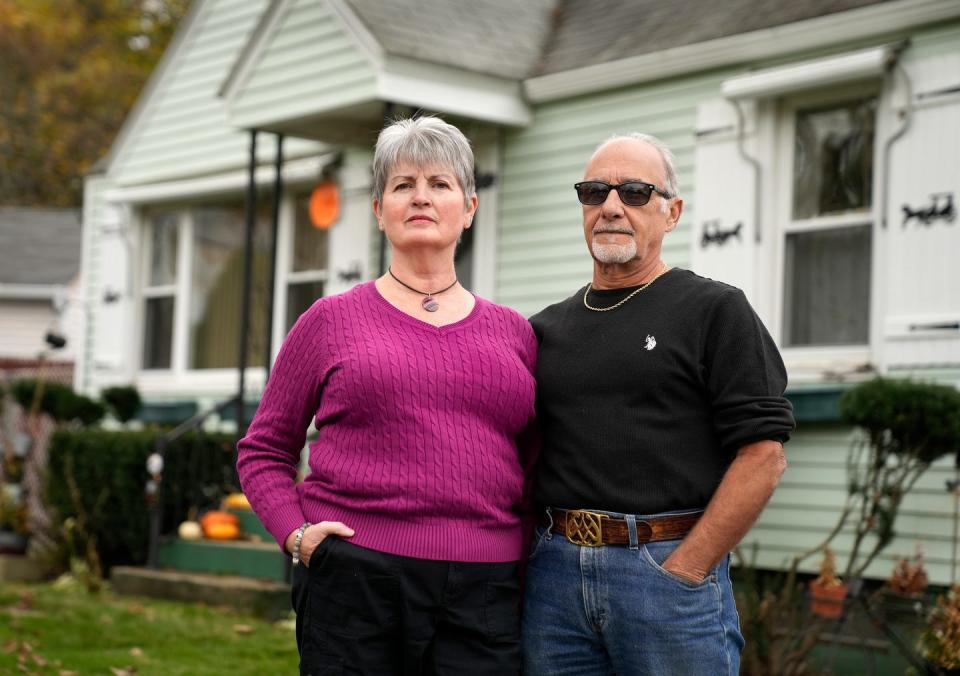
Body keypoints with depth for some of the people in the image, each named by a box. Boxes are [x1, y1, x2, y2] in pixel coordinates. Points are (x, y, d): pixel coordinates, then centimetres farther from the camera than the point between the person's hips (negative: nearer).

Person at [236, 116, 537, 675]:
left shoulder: (515, 333, 13)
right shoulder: (332, 320, 7)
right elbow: (264, 450, 11)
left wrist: (534, 545, 3)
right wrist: (296, 534, -4)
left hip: (484, 593, 2)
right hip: (354, 581, -2)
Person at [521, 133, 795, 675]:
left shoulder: (715, 310, 0)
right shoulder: (546, 328, 14)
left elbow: (763, 454, -8)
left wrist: (683, 571, -13)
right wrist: (535, 551, 3)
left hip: (674, 565, -4)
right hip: (554, 577, 4)